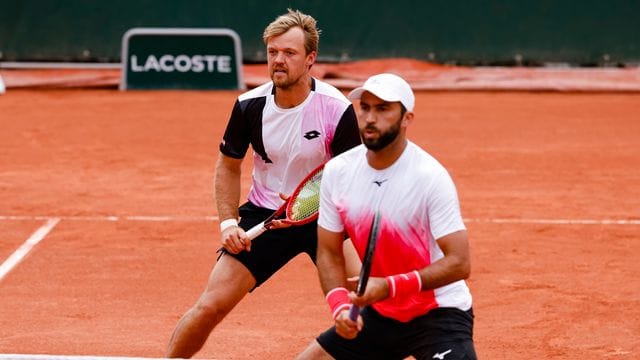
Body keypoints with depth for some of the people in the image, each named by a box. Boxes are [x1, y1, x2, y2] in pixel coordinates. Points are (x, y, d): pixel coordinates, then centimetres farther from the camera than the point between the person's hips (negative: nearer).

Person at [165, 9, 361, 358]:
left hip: (323, 216, -2)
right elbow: (228, 166, 7)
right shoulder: (249, 106, -9)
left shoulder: (337, 109, -18)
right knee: (210, 306, -6)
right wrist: (228, 222, -4)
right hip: (263, 214, 2)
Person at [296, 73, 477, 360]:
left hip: (439, 313, -6)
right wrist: (340, 305, -14)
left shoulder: (431, 177, -20)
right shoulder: (336, 172, -5)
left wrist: (391, 287, -30)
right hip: (380, 314, 6)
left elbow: (458, 263, -22)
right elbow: (329, 252, 4)